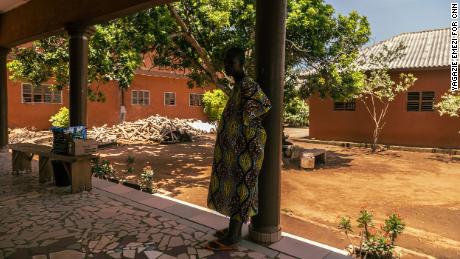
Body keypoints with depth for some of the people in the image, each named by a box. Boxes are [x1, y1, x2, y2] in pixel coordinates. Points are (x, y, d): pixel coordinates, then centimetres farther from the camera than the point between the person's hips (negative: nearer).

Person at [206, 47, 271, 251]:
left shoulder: (247, 85, -15)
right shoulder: (238, 86, 15)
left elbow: (265, 104, -21)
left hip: (243, 147, -10)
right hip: (235, 146, 10)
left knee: (239, 188, -4)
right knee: (235, 187, 15)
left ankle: (231, 238, 6)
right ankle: (234, 229, 27)